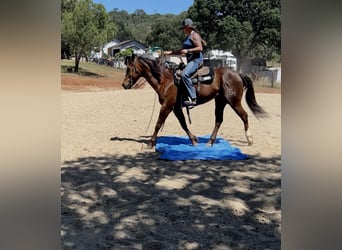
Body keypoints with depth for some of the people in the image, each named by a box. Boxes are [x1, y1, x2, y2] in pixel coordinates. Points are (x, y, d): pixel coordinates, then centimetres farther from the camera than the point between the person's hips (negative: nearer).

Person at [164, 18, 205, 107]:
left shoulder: (194, 35, -8)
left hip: (196, 60, -11)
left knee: (184, 74, -33)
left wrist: (188, 51, -21)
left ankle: (193, 99, -35)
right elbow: (182, 51, 28)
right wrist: (170, 52, 21)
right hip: (191, 61, 11)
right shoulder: (188, 37, 22)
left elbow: (200, 48, -20)